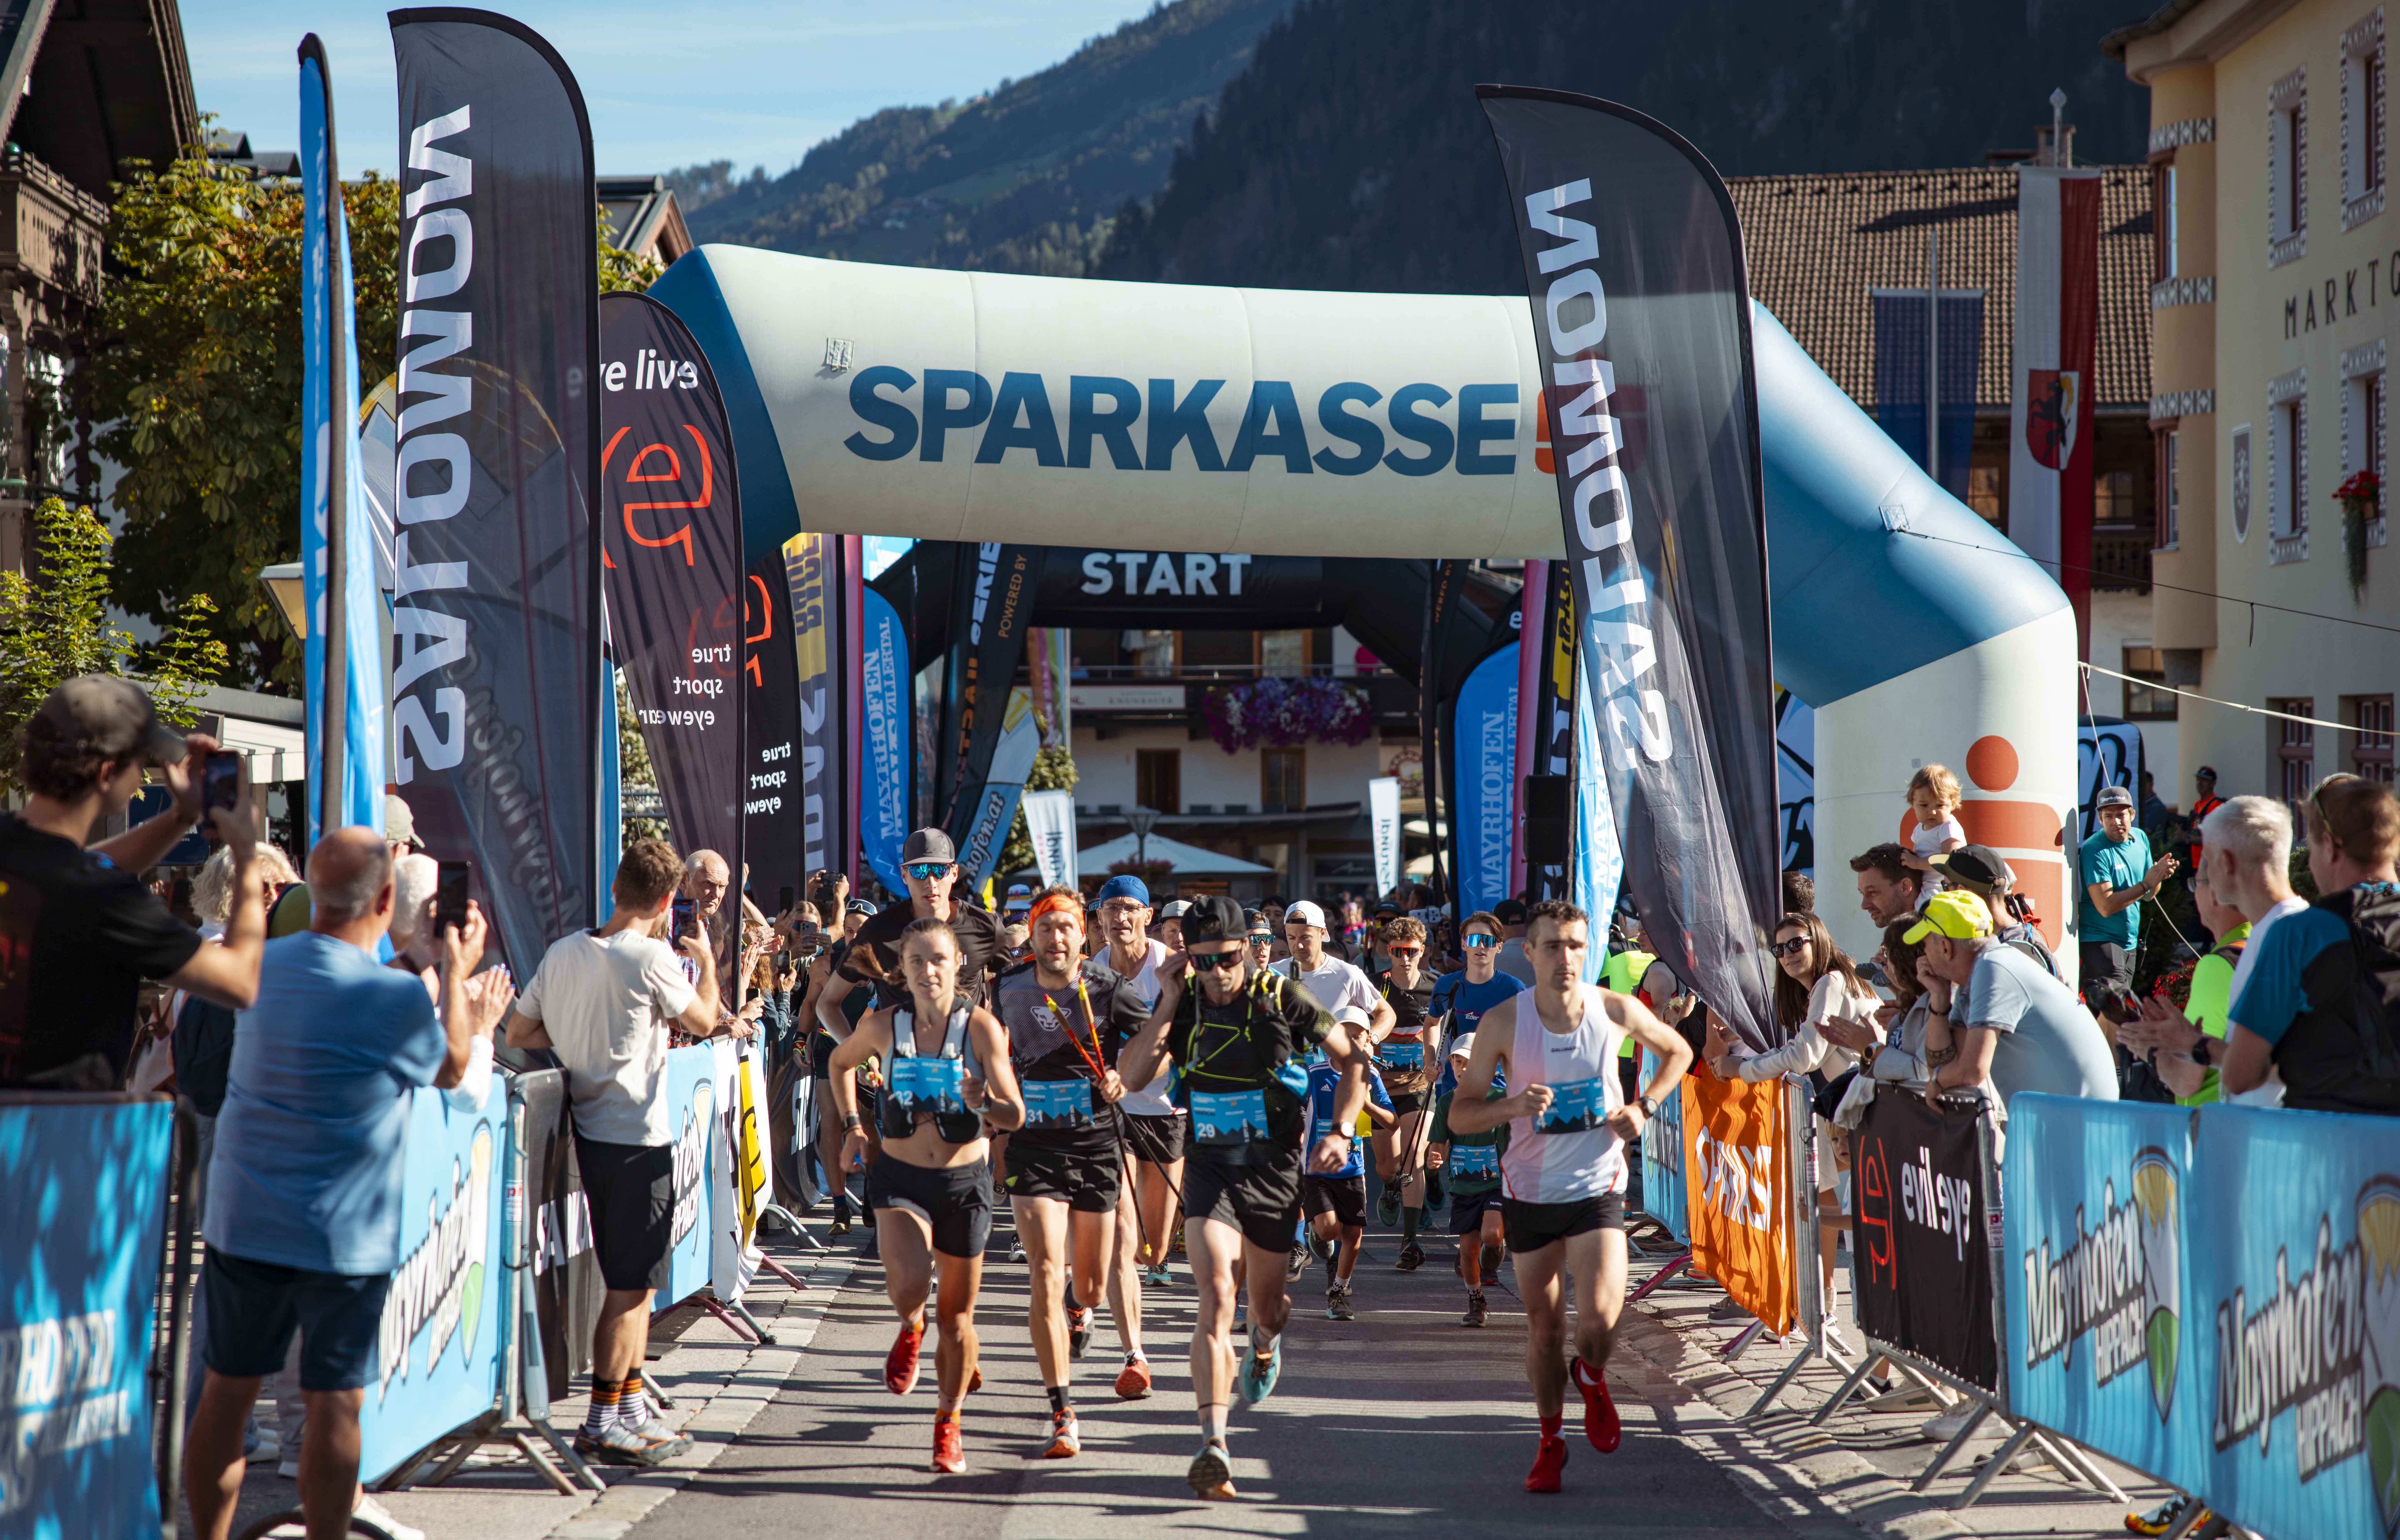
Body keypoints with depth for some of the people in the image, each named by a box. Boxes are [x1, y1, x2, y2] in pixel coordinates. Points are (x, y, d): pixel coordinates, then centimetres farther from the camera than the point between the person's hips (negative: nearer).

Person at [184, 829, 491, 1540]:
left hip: (241, 1220, 5)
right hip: (341, 1235, -5)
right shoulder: (396, 997, -16)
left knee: (227, 1392, 12)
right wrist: (456, 969, 16)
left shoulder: (262, 967, 0)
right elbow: (452, 1067, 4)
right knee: (334, 1403, 3)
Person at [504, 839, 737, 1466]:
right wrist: (706, 961, 17)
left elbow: (518, 1033, 10)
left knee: (627, 1283, 17)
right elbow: (704, 1021, 0)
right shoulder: (652, 958, -15)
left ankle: (632, 1410, 24)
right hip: (639, 1139, -7)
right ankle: (602, 1422, -1)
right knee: (631, 1286, -2)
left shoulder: (563, 952, 5)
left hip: (587, 1131, 7)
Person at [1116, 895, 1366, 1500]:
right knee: (1216, 1299, -19)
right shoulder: (1182, 1003, -1)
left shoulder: (1282, 1000, -8)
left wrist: (1341, 1133, -11)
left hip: (1273, 1171, 0)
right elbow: (1132, 1077, -10)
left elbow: (1353, 1062, 1)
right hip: (1209, 1170, 0)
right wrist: (1169, 1003, -15)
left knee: (1267, 1305, 15)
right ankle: (1213, 1445, -28)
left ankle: (1265, 1340, 56)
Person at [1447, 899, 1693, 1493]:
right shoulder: (1503, 1022, -11)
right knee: (1543, 1326, 10)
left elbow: (1678, 1051, 13)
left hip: (1597, 1186, -1)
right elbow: (1460, 1115, -7)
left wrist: (1644, 1107, -2)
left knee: (1599, 1318, -16)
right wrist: (1514, 1105, -26)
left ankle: (1592, 1380, 20)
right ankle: (1551, 1443, 30)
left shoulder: (1616, 1010, -8)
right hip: (1530, 1191, 1)